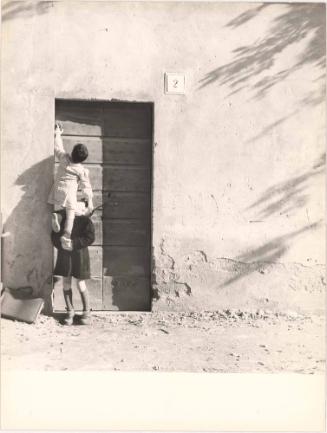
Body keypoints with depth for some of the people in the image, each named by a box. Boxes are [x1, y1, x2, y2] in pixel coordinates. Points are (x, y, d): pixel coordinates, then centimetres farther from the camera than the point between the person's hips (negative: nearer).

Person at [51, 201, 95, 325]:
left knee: (81, 285, 1)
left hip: (79, 254, -4)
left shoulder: (85, 220, -8)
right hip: (64, 254, 4)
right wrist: (60, 244, -12)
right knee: (66, 284, 9)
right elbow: (54, 235, 6)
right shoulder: (63, 216, 4)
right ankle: (70, 311, 25)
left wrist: (74, 243, -21)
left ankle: (86, 312, 19)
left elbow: (90, 238, -15)